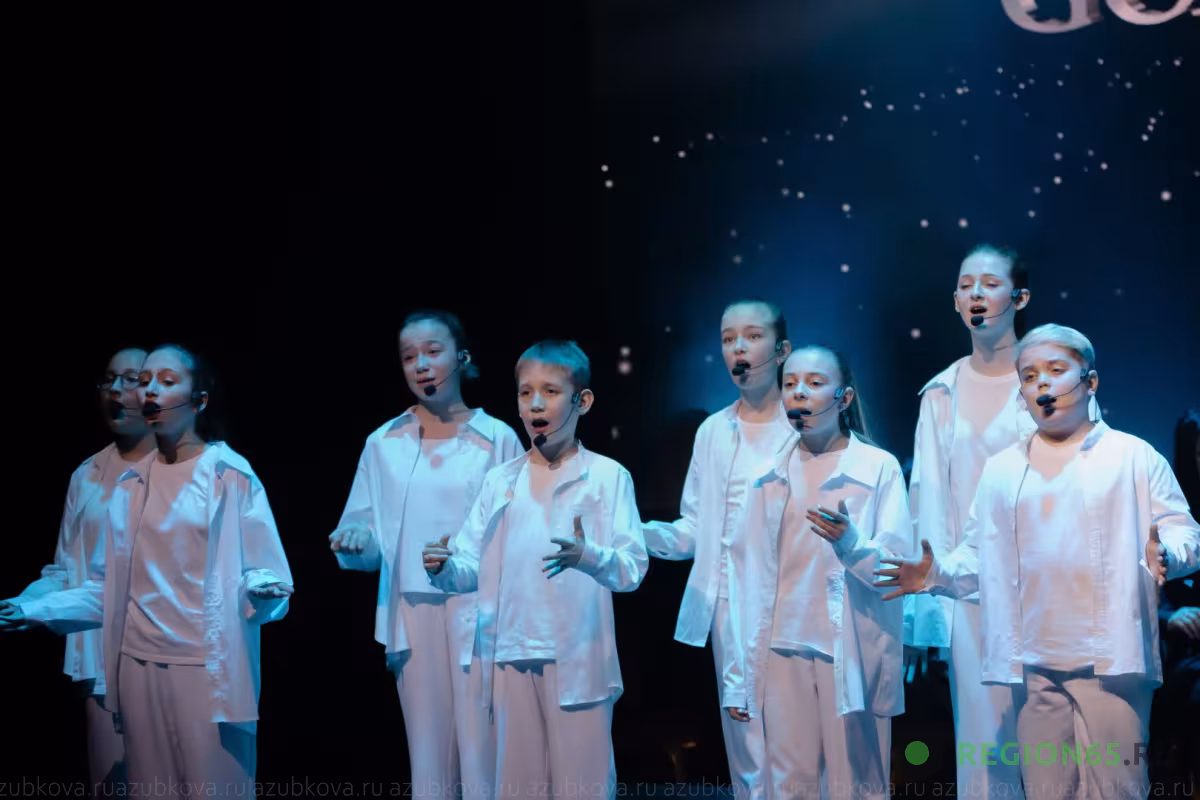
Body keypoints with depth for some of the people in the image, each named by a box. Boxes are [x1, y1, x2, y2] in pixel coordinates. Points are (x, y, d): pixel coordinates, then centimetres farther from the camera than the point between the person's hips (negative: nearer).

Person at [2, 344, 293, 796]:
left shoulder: (229, 476, -5)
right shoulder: (130, 483, 11)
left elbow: (269, 579, -7)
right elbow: (112, 587, 14)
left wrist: (259, 592, -28)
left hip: (207, 669, -5)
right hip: (138, 667, 5)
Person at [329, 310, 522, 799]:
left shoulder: (497, 439, -1)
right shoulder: (383, 443, 6)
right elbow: (366, 536, 8)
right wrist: (355, 540, -15)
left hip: (477, 611, -3)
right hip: (412, 613, 3)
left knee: (480, 755, -3)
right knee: (428, 757, 9)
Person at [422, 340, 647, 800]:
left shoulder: (608, 477, -2)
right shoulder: (499, 481, 10)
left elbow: (634, 568, -8)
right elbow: (472, 568, 7)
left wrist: (588, 557, -28)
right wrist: (444, 568, -14)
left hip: (578, 660, -4)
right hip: (511, 658, 4)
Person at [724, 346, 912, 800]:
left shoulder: (879, 467, -3)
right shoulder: (769, 477, 7)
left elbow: (900, 565, -10)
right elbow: (749, 578, 6)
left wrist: (852, 545, -31)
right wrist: (738, 676, 3)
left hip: (853, 656, -3)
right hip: (782, 655, 3)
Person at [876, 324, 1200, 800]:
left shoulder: (1133, 456, 3)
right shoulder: (1001, 469, 14)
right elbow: (981, 555, 13)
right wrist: (937, 574, -6)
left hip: (1110, 658, -3)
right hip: (1034, 665, 4)